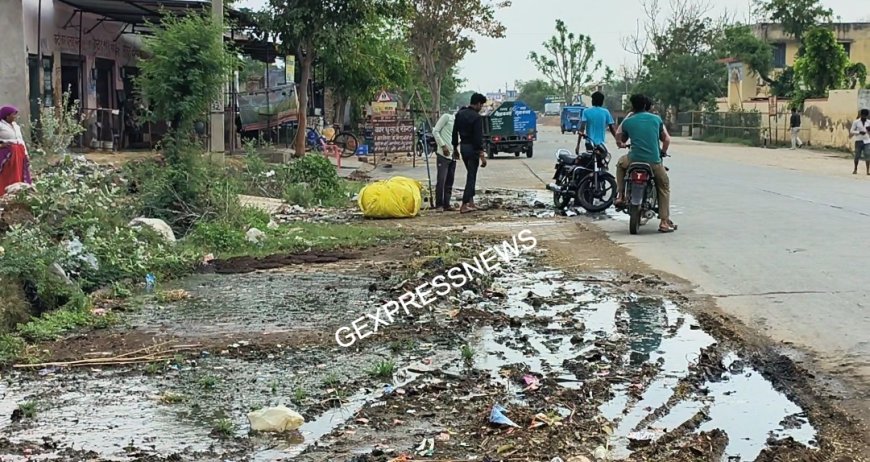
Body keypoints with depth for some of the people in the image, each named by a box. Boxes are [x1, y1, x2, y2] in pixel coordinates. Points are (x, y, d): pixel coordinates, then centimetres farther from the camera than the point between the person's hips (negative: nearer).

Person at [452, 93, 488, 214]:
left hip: (463, 147, 8)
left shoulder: (460, 114, 7)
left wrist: (455, 147, 21)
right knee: (471, 177, -2)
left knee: (471, 174, 19)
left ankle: (471, 202, 18)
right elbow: (478, 137, -20)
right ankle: (464, 206, -6)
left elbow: (455, 132, 12)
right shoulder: (477, 117, -16)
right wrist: (482, 155, -18)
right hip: (472, 148, -8)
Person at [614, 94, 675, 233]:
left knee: (620, 163, 34)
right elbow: (667, 139, 10)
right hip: (654, 161, 0)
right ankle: (664, 222, 10)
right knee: (664, 187, 18)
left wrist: (622, 145, 39)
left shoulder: (628, 121, 5)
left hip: (634, 159, 0)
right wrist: (663, 151, 31)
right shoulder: (656, 119, 7)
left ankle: (620, 195, 22)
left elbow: (619, 140, 14)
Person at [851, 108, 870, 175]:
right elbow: (851, 131, -3)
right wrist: (859, 132, -18)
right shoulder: (856, 122, -2)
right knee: (857, 155, 2)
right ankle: (855, 169, 16)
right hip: (859, 141, -2)